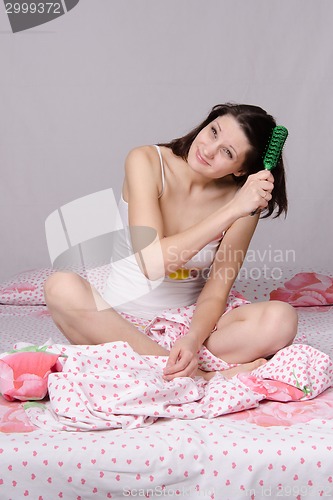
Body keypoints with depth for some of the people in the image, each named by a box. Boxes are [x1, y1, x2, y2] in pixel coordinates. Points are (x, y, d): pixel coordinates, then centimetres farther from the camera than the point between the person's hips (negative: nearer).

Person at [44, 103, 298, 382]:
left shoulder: (243, 198, -8)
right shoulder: (147, 161, -14)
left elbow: (215, 294, -9)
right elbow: (151, 263, -26)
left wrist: (191, 341, -30)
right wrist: (232, 210, -28)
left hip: (191, 319, 1)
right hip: (121, 321, -1)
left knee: (281, 320, -25)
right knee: (63, 287, -33)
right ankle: (199, 377, -29)